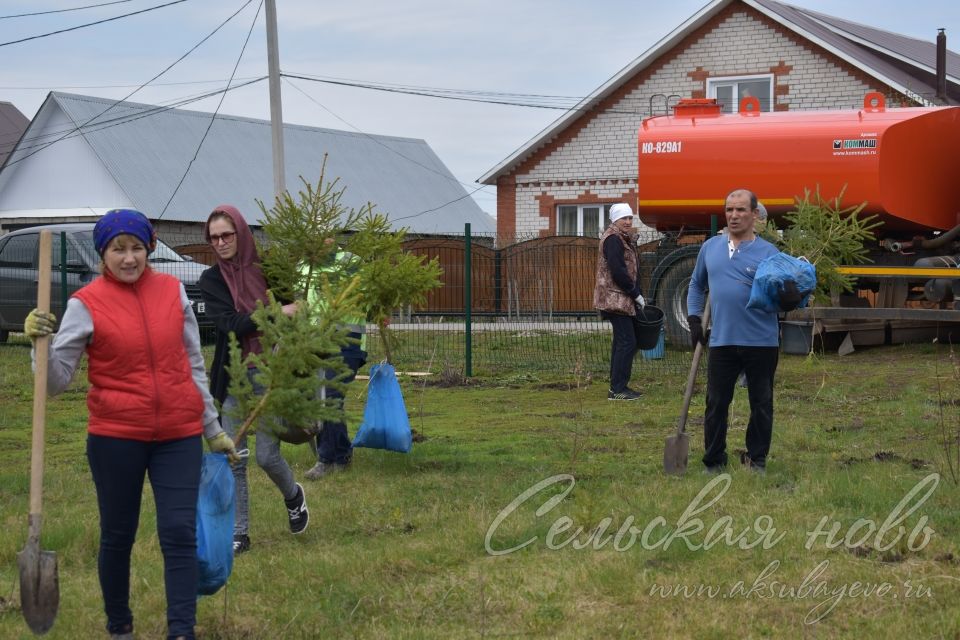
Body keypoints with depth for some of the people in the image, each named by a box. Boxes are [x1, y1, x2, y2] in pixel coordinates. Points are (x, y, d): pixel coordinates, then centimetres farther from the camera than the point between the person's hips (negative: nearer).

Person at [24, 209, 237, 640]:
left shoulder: (173, 290, 2)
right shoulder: (85, 304, -7)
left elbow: (193, 363, 12)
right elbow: (56, 381, -7)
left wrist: (213, 428, 16)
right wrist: (39, 342, -26)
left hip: (179, 435, 2)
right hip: (116, 437, -2)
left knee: (179, 533, -5)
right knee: (117, 536, 10)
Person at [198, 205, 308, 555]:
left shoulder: (268, 271, 1)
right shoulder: (211, 280, 0)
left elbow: (292, 317, 8)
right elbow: (230, 323, -13)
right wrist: (275, 314, -19)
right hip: (231, 378, 1)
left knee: (267, 455, -1)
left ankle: (293, 496, 31)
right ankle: (239, 535, 11)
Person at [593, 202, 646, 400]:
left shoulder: (625, 238, 18)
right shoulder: (613, 239, -14)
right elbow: (618, 272, -20)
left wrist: (636, 294, 10)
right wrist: (636, 294, -14)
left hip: (622, 300, 10)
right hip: (616, 299, -10)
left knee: (621, 341, 13)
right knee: (627, 342, -11)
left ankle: (617, 386, 18)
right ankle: (617, 389, -10)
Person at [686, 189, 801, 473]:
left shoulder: (768, 252, 0)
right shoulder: (710, 247, 10)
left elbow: (781, 297, 3)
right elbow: (696, 285, 22)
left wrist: (788, 298, -21)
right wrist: (694, 320, 12)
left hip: (761, 343, -2)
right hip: (721, 341, 2)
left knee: (761, 404, 7)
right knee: (716, 403, 5)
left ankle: (756, 459, 20)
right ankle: (714, 461, 16)